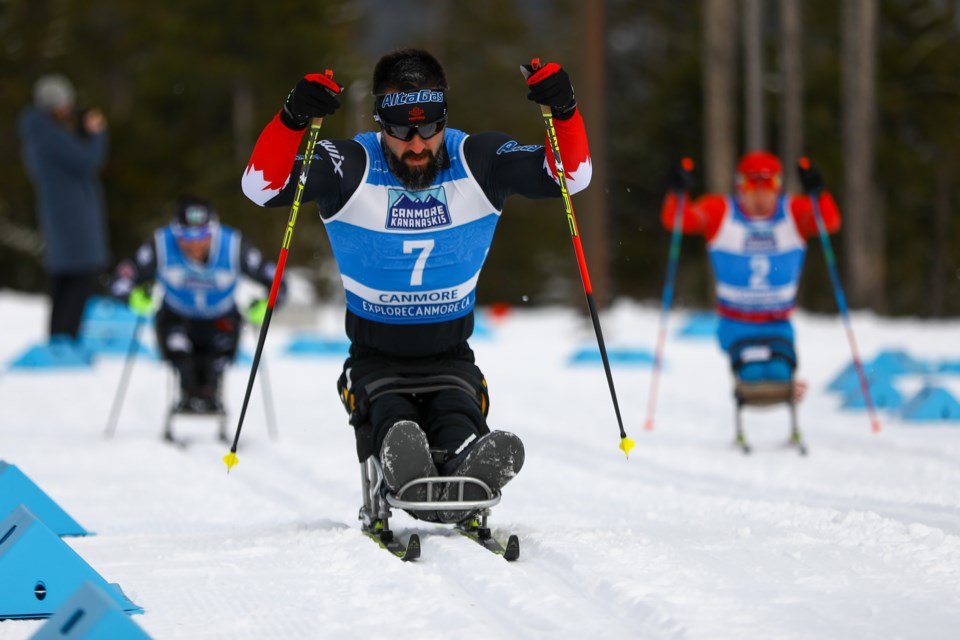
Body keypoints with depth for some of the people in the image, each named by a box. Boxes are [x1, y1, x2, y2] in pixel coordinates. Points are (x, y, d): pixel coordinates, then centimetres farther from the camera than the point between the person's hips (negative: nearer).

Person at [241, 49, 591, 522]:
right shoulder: (351, 168, -10)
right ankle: (402, 472, -68)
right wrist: (293, 119, -37)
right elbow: (261, 185, -19)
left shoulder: (479, 164, -4)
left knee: (459, 424, -33)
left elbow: (571, 174, -4)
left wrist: (562, 110, -23)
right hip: (376, 358, -1)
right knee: (388, 418, -35)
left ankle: (466, 479, -66)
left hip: (451, 355, 1)